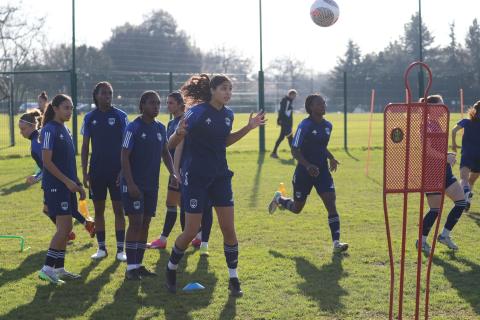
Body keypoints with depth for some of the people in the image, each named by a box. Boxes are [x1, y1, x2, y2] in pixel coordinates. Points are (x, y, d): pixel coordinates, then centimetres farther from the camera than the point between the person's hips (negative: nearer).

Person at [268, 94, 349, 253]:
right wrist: (308, 165, -29)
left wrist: (331, 158, 3)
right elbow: (294, 150, -15)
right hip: (304, 172, -5)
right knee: (297, 208, 12)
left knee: (331, 203, -11)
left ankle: (336, 242, -11)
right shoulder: (305, 125, -15)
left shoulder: (328, 125, 5)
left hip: (322, 170, 5)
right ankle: (279, 199, 46)